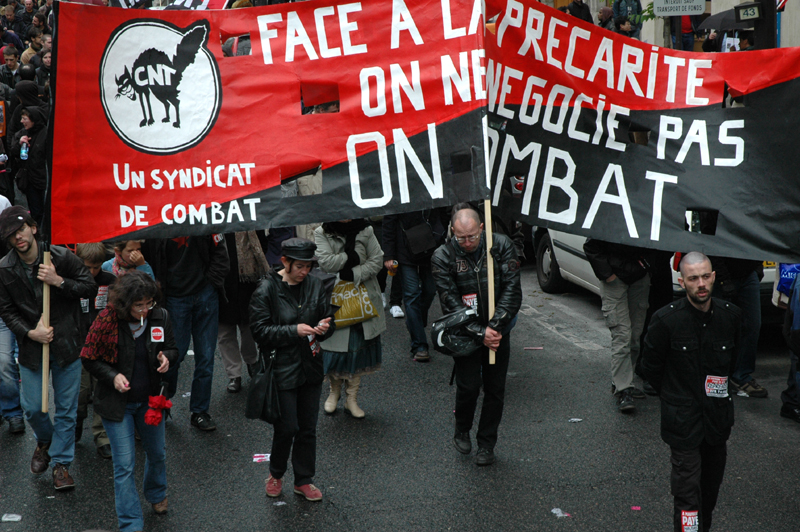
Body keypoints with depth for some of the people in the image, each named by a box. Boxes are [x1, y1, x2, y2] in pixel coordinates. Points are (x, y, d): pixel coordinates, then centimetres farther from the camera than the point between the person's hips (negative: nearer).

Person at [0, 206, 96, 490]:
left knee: (66, 408, 5)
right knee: (32, 407, 7)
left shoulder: (62, 257, -10)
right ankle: (44, 442, 40)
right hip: (31, 347, 1)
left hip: (66, 344, -1)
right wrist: (29, 333, -13)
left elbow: (89, 287, -3)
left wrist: (59, 281, -19)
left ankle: (61, 463, 20)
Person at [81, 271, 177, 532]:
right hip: (117, 402, -4)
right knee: (124, 465, -3)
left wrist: (166, 357, -16)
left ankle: (157, 494, 52)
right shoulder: (107, 320, -18)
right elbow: (89, 359, -8)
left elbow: (172, 349, 7)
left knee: (157, 454, 21)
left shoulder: (160, 318, -8)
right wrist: (112, 376, -22)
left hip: (150, 400, 4)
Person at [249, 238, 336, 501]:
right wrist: (294, 331, -22)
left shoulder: (315, 286, 2)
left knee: (308, 428, 11)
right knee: (287, 427, -1)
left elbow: (330, 319, 11)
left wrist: (325, 327, -13)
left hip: (311, 367, 5)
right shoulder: (267, 289, -11)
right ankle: (276, 474, 25)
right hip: (282, 368, -4)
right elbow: (259, 330, -13)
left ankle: (304, 480, 26)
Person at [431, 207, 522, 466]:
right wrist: (480, 333, -20)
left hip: (498, 331, 2)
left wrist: (495, 327, -18)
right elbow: (450, 302, -13)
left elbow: (512, 289, -9)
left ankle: (487, 444, 21)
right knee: (469, 386, -8)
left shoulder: (501, 246, -7)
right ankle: (462, 431, 21)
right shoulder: (443, 257, -10)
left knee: (495, 389, 5)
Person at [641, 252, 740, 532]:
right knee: (687, 487, -6)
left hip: (718, 415, 4)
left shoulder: (730, 315, -3)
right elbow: (650, 366, 0)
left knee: (712, 482, 16)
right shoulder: (666, 320, -14)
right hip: (682, 418, -4)